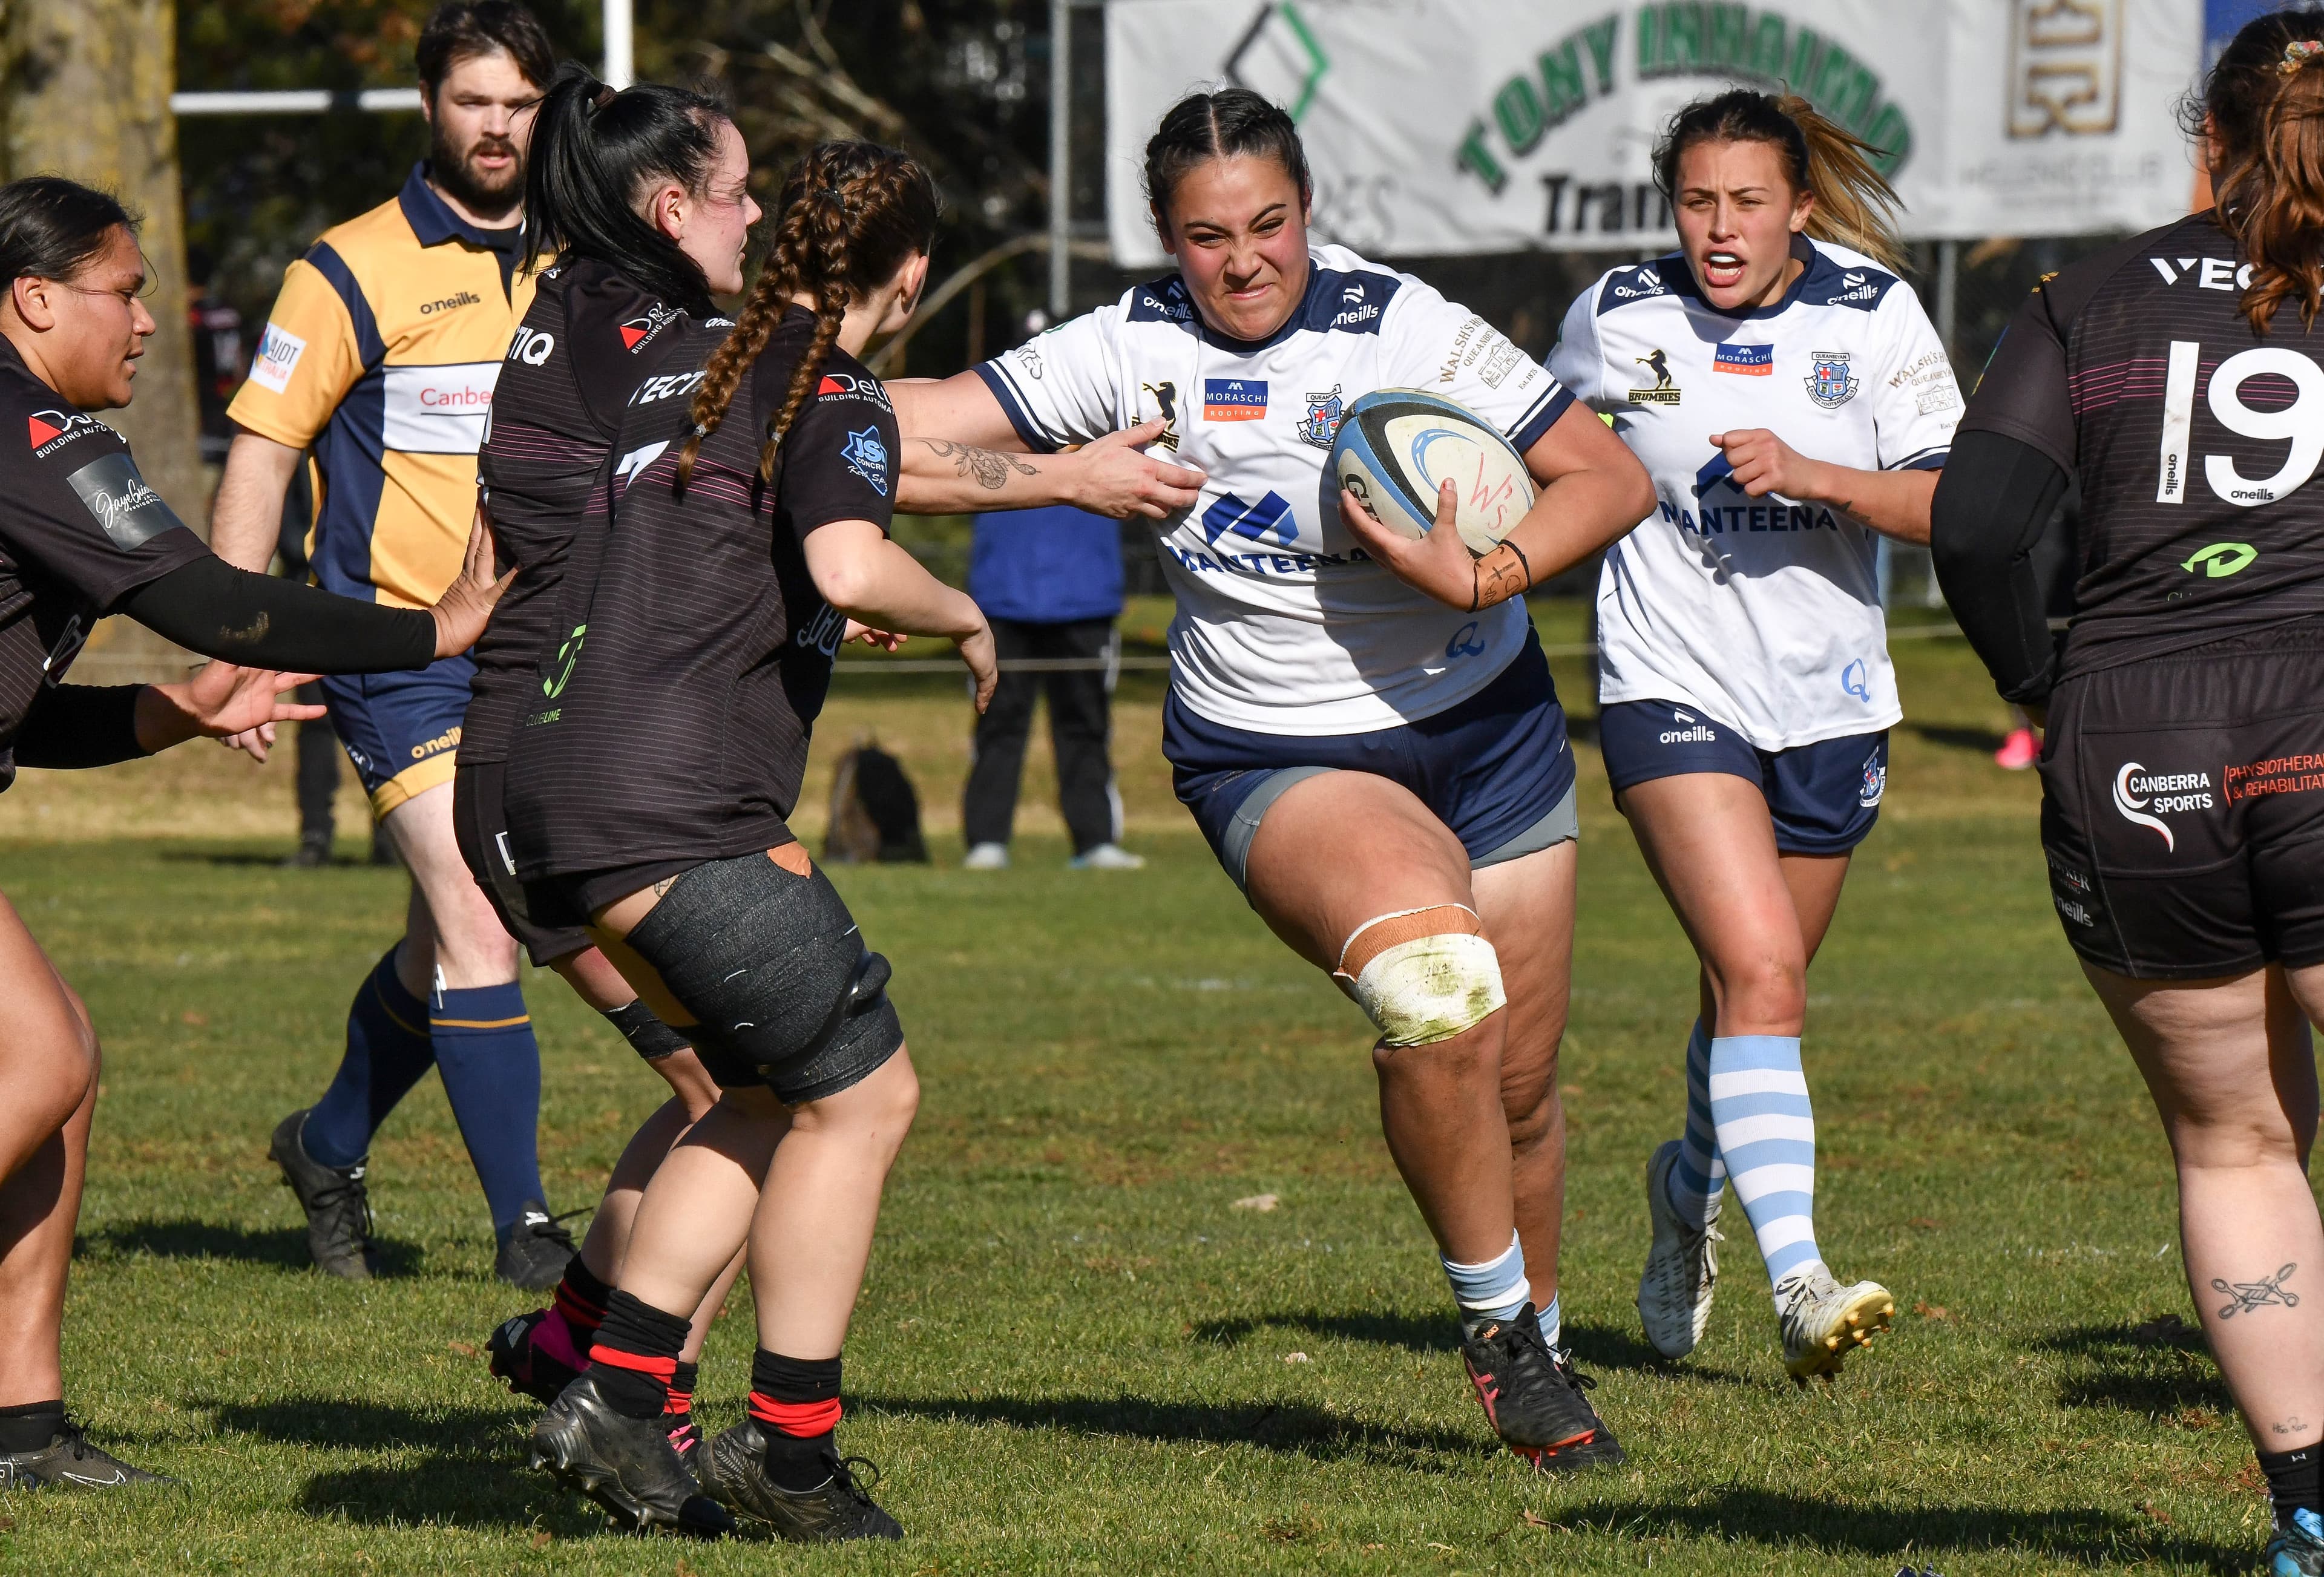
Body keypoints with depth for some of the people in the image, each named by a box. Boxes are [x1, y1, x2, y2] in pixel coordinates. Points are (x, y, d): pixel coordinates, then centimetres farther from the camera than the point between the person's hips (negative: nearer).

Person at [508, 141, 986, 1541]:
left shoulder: (693, 363, 20)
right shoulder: (833, 387, -6)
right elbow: (851, 566, -24)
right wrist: (964, 619, -4)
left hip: (561, 796, 9)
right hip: (673, 808, -9)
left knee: (779, 1092, 17)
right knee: (862, 1093, 0)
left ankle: (618, 1398, 10)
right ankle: (790, 1447, 3)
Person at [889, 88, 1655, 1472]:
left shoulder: (1405, 332, -12)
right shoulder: (1141, 349, -6)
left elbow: (1615, 478, -12)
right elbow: (935, 421, -4)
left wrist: (1483, 575, -26)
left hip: (1481, 723, 1)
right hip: (1277, 760, -1)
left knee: (1517, 1085, 7)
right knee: (1430, 982, -30)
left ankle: (1538, 1348, 34)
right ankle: (1496, 1320, -14)